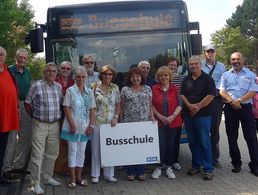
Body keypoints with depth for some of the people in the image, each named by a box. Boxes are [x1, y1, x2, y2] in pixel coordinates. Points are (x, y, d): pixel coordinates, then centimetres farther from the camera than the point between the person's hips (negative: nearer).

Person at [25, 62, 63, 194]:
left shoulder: (59, 87, 7)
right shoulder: (36, 86, -8)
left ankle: (48, 177, 31)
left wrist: (58, 116, 10)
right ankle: (35, 184, 4)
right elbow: (27, 103, -2)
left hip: (55, 124, 5)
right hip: (40, 124, -5)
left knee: (52, 153, 15)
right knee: (38, 154, -4)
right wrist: (34, 116, 2)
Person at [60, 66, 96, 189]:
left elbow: (92, 110, 7)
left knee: (81, 152, 10)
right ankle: (73, 179, 10)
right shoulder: (70, 90, -3)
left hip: (84, 127, 4)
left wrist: (91, 125, -1)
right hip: (73, 126, -4)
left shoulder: (89, 92, 8)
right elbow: (66, 108, -8)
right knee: (72, 152, 3)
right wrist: (72, 124, -14)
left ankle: (78, 177, 20)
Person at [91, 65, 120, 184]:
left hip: (110, 122, 2)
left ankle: (108, 174, 20)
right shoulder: (94, 86, -3)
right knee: (96, 148, 6)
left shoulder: (115, 88, 5)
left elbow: (118, 105, 10)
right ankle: (95, 175, 18)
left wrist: (116, 117, -4)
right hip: (97, 121, -2)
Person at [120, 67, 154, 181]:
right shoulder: (125, 90, 4)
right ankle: (130, 172, 12)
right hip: (129, 123, -1)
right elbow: (121, 106, 5)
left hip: (144, 122, 2)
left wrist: (152, 116, 0)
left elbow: (150, 105, 12)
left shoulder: (147, 89, 10)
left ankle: (140, 172, 15)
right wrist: (121, 120, 0)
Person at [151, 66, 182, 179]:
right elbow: (151, 105, 1)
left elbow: (179, 105, 0)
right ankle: (159, 167, 10)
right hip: (159, 121, -1)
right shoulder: (154, 89, 2)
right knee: (161, 144, -5)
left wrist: (173, 116, -13)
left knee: (171, 144, 7)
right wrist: (159, 116, -9)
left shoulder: (175, 89, 3)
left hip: (173, 122, 1)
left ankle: (169, 167, 19)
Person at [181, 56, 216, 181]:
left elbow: (210, 95, -10)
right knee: (192, 142, 10)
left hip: (203, 115, -5)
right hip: (188, 114, 5)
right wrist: (189, 106, -10)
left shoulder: (207, 79, -1)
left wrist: (197, 107, -12)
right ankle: (196, 166, 22)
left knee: (204, 142, -5)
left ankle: (208, 169, 1)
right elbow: (182, 94, 7)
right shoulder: (186, 80, 13)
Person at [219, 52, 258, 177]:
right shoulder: (226, 75, 12)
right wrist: (231, 101, -14)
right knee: (232, 138, 7)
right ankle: (236, 163, 18)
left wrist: (239, 101, -17)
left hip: (246, 107, -2)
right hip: (230, 108, 2)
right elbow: (222, 91, 3)